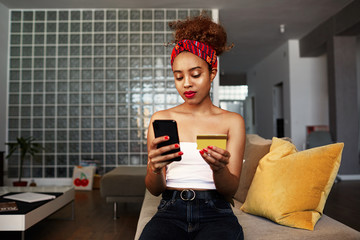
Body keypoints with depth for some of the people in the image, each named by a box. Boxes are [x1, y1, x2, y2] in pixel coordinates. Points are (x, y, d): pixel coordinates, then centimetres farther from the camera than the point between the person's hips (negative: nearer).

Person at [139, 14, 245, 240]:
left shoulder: (232, 121, 7)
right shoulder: (161, 119, 9)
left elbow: (230, 190, 1)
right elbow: (155, 189, 4)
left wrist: (219, 169, -22)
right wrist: (155, 169, -19)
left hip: (215, 213, 0)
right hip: (171, 210, 1)